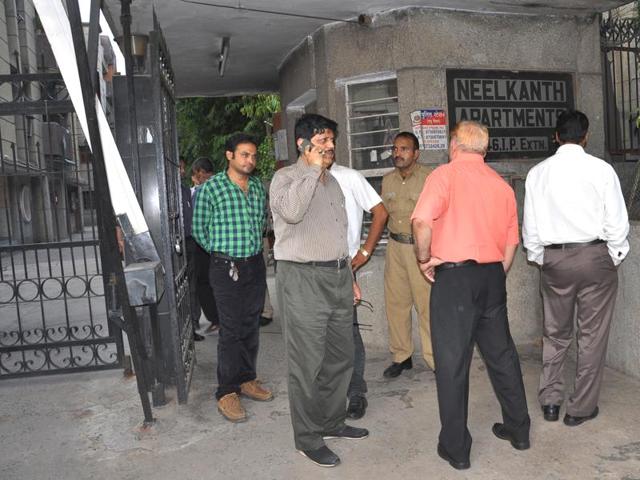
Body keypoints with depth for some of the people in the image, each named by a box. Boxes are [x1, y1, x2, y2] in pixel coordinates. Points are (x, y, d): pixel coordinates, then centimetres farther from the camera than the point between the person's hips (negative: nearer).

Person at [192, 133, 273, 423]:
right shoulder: (211, 188, -8)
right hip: (227, 268, -6)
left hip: (256, 265, 6)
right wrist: (222, 252, 5)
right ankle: (227, 392, 8)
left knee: (251, 326, 13)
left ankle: (247, 379, 28)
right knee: (231, 330, -3)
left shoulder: (258, 187, 9)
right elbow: (199, 229, -2)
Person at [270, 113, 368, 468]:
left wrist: (350, 276, 21)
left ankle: (331, 421, 32)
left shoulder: (331, 181, 18)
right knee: (307, 363, -1)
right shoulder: (285, 178, -5)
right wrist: (313, 169, -17)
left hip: (338, 277, 8)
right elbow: (291, 211, -28)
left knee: (340, 357, 14)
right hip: (303, 279, -7)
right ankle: (307, 438, 14)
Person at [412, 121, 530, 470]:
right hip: (493, 274, 6)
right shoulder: (502, 184, 11)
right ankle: (518, 430, 33)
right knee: (501, 353, 19)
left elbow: (422, 221, -22)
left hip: (454, 275, -6)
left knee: (452, 361, 2)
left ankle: (455, 448, 12)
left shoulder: (445, 174, -6)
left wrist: (424, 259, -7)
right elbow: (511, 242, 14)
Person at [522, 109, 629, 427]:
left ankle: (550, 401, 21)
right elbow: (617, 222, -6)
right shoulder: (601, 169, -7)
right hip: (595, 257, -2)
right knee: (592, 335, 8)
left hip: (553, 258, 3)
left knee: (555, 333, 16)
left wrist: (538, 258, 14)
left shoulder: (537, 173, 0)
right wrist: (615, 257, 9)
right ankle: (581, 408, 17)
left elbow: (530, 225, 2)